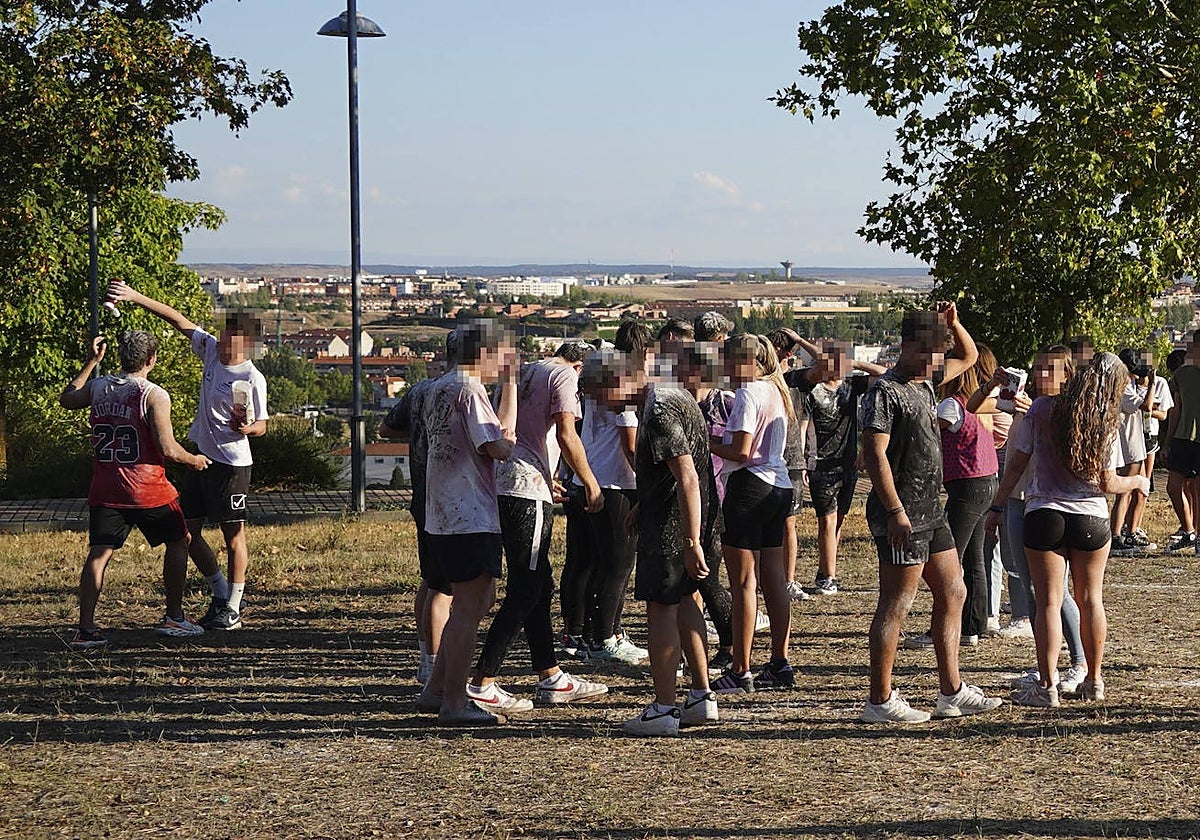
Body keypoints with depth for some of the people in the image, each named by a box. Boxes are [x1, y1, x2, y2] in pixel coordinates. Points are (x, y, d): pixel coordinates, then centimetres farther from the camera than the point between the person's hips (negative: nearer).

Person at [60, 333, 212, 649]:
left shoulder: (97, 387, 4)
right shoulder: (155, 396, -12)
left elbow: (66, 399, 26)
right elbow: (167, 449, -16)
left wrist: (92, 361, 28)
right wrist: (194, 460, 4)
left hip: (104, 490, 4)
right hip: (147, 490, -4)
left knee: (98, 554, 2)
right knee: (177, 542, 16)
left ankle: (85, 629, -6)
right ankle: (174, 618, 19)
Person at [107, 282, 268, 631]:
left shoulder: (252, 379, -16)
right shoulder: (211, 350, 3)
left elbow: (262, 425, -10)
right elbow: (179, 320, 8)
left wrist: (246, 428, -33)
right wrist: (136, 297, 5)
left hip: (231, 464, -8)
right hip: (200, 457, 8)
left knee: (233, 535, -1)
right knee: (188, 530, 11)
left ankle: (232, 610, 7)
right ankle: (221, 595, 25)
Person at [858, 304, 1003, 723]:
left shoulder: (925, 382, 13)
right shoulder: (885, 391, -13)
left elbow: (968, 356, 30)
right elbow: (874, 454, -19)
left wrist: (953, 323, 9)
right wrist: (895, 511, -24)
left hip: (930, 511, 10)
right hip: (901, 516, -10)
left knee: (952, 593, 13)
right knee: (896, 605, -6)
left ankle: (951, 692, 19)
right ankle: (880, 701, -1)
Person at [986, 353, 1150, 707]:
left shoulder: (1042, 410, -3)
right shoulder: (1106, 425, -4)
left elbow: (1017, 465, -1)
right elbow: (1107, 483, -3)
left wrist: (996, 507, 7)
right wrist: (1137, 482, 17)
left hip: (1044, 515, -1)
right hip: (1091, 519, 1)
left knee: (1049, 602, 0)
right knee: (1091, 600, 15)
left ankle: (1047, 687, -3)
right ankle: (1094, 681, 23)